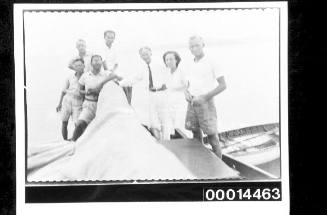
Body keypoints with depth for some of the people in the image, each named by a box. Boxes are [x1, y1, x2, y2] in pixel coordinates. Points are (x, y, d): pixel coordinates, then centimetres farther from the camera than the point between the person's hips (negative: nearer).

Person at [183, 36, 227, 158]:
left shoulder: (211, 63, -8)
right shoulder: (191, 66, 11)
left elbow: (223, 85, -11)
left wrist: (204, 97, -18)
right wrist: (186, 93, -5)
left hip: (206, 103, -6)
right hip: (192, 104, 6)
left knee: (212, 138, -4)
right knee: (196, 135, 11)